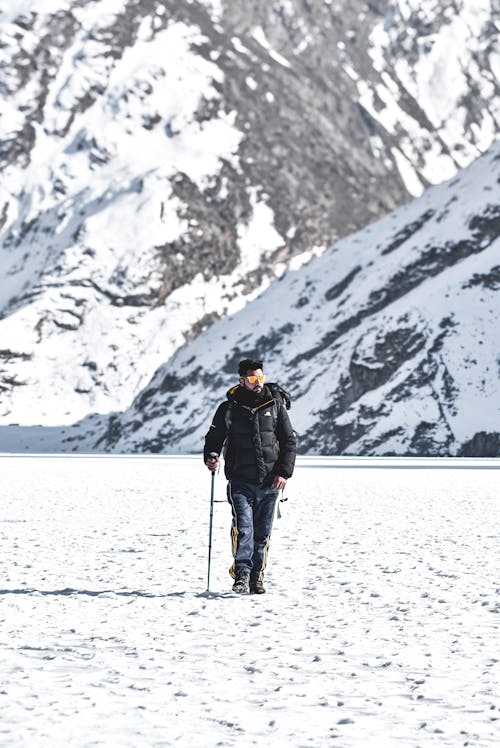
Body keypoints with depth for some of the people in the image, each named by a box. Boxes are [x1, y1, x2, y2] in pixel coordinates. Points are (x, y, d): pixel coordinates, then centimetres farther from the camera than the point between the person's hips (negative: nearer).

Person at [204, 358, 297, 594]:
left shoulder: (275, 405, 5)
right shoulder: (229, 408, 2)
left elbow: (289, 441, 8)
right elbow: (214, 438, 10)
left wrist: (284, 472, -2)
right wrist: (210, 457, -12)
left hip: (269, 483, 2)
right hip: (241, 482, -2)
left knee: (262, 533, 7)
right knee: (243, 526, -18)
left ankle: (256, 578, 15)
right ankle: (242, 573, -20)